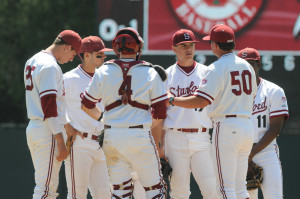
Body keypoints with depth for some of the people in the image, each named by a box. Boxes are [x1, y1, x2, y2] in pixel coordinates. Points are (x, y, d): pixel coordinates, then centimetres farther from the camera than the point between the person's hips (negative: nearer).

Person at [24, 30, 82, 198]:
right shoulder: (50, 66, -14)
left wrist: (67, 124, 22)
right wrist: (60, 140, -21)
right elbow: (49, 104, -20)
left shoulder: (33, 61, 18)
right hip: (48, 132, -10)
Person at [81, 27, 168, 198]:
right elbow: (159, 115, -1)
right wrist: (155, 144, 9)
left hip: (111, 136, 3)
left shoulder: (104, 72, 4)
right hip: (140, 136, -3)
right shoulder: (150, 73, -1)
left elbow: (87, 105, 13)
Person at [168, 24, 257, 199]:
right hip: (247, 127, 8)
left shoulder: (217, 68, -10)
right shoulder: (247, 66, 14)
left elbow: (201, 101, -18)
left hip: (226, 127, -8)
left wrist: (172, 100, -9)